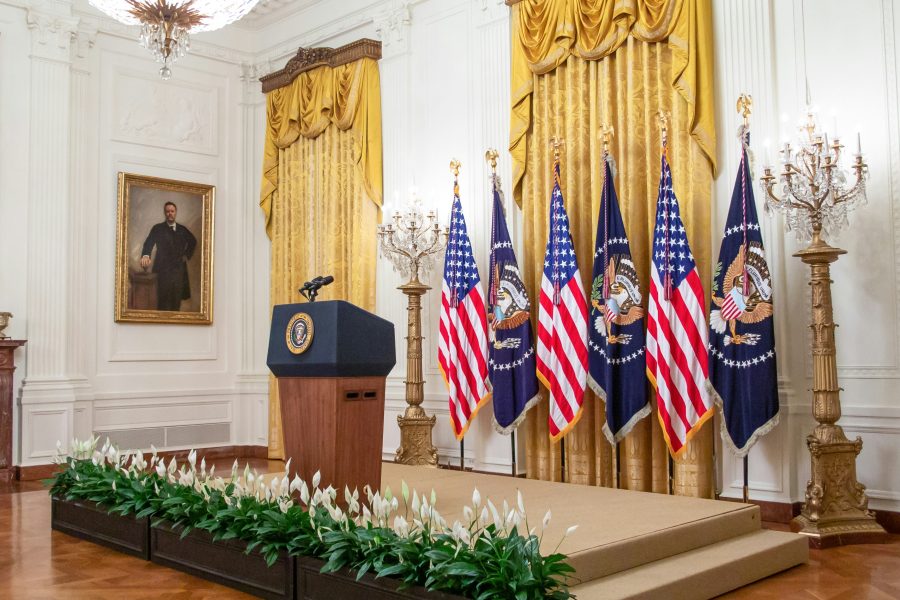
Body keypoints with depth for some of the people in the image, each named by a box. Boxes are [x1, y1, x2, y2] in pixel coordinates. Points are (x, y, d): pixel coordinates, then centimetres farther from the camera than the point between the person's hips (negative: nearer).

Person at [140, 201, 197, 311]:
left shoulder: (182, 229, 11)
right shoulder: (157, 228, 0)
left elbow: (193, 241, 27)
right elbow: (148, 243, -14)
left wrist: (187, 255, 14)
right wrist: (145, 255, -34)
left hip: (179, 268, 4)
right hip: (162, 268, -4)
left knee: (176, 301, 5)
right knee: (163, 302, -8)